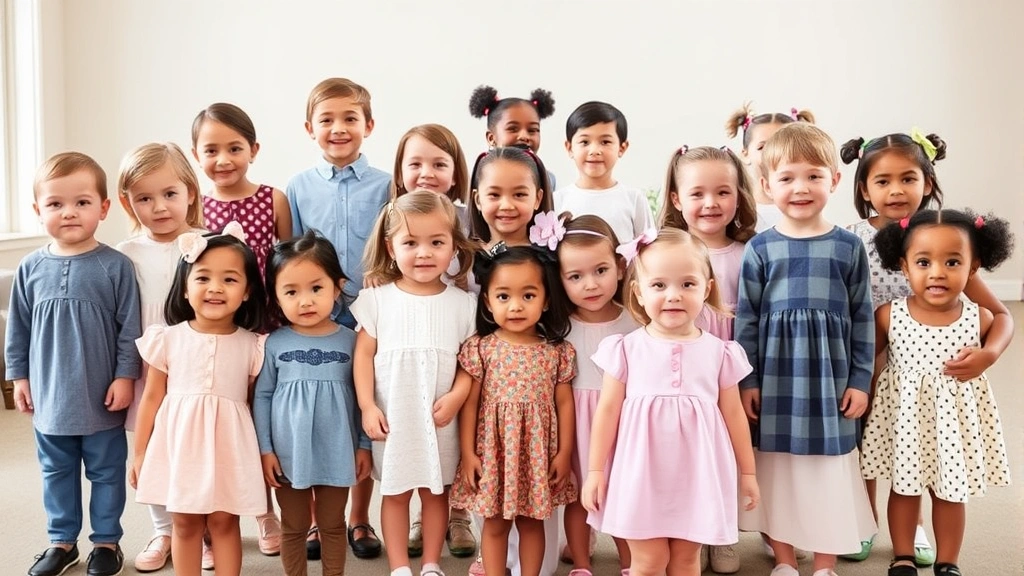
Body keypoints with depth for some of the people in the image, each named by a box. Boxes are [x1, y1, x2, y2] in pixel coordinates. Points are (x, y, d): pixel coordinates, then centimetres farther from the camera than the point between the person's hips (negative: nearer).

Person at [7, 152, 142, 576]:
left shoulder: (116, 266, -11)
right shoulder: (31, 268, -1)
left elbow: (130, 328, -9)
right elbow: (18, 329, 8)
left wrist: (125, 376, -10)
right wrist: (18, 376, 7)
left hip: (102, 398, -3)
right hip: (49, 396, 4)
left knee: (106, 472, 11)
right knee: (56, 472, 17)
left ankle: (107, 541, 26)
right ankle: (62, 541, 33)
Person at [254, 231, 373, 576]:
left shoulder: (350, 341, -6)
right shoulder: (274, 344, -7)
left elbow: (361, 396, 0)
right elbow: (262, 397, -1)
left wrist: (364, 445, 2)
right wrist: (264, 449, -3)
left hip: (337, 453, 0)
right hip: (288, 454, 0)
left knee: (332, 525, 17)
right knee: (294, 527, 16)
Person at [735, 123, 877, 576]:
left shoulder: (849, 247, -1)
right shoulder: (760, 249, -2)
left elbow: (862, 317, 3)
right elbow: (746, 319, 0)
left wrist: (860, 380, 1)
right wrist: (747, 381, -3)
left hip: (831, 378, 0)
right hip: (776, 379, 0)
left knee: (829, 469, 8)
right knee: (776, 469, 9)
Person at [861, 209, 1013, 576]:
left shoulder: (979, 319, -13)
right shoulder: (888, 316, -16)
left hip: (957, 415, 1)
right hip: (904, 413, 0)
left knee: (951, 492, 16)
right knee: (904, 488, 15)